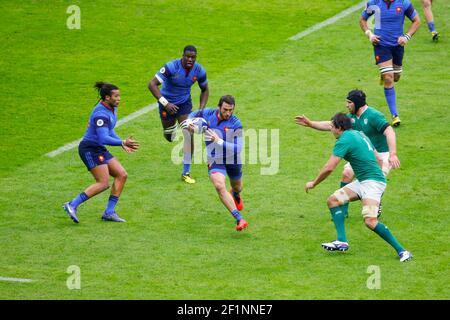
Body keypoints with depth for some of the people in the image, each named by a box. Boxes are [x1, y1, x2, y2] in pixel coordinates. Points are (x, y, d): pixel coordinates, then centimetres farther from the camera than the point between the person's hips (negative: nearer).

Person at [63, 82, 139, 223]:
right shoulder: (101, 114, -23)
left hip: (99, 149, 10)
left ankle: (109, 212, 4)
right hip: (90, 149, -10)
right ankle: (72, 205, -11)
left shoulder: (111, 108, 9)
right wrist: (123, 142, -32)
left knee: (122, 175, 3)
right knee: (103, 183, -14)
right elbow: (103, 138, -31)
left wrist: (122, 143, 14)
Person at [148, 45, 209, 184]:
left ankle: (186, 173, -3)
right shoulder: (171, 67, -29)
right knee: (169, 136, 13)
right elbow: (152, 84, -30)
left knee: (189, 135, -12)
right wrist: (165, 103, -36)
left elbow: (205, 90, 4)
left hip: (185, 103, 2)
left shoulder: (199, 70, -15)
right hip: (168, 103, -2)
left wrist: (201, 109, -8)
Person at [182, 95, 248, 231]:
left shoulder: (236, 124, -22)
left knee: (237, 187, 26)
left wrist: (218, 141, -40)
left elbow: (237, 148, -29)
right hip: (214, 159, 0)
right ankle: (239, 219, -27)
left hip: (233, 159, 0)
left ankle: (235, 195, 68)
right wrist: (189, 124, -16)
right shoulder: (207, 114, -14)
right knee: (219, 186, -27)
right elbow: (193, 115, 7)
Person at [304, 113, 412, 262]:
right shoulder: (359, 134, 17)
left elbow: (329, 168, -16)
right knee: (333, 200, 6)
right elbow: (378, 159, 23)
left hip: (372, 182, -10)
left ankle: (401, 251, -17)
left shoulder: (344, 140, -12)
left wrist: (313, 183, -1)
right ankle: (342, 241, -3)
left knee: (370, 221, -22)